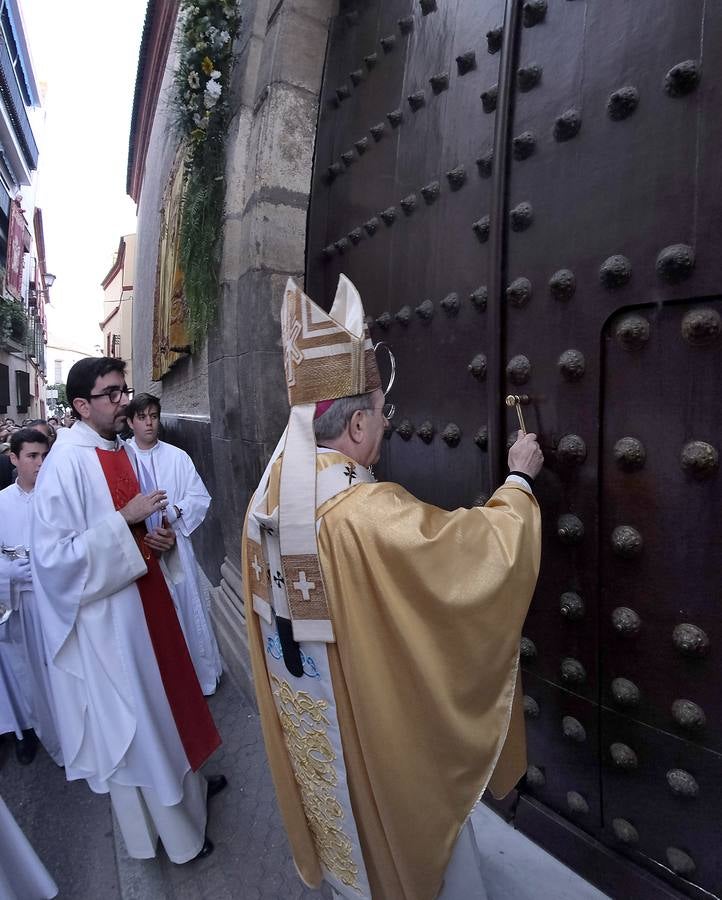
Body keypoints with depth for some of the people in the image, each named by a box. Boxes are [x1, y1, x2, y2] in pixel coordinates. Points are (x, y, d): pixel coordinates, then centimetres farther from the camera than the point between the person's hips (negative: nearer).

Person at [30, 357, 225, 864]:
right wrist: (125, 519, -27)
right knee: (131, 714, 11)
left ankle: (184, 780, 48)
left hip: (143, 594, 8)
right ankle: (164, 826, 33)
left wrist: (158, 537, -4)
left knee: (162, 691, 24)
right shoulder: (66, 463, -22)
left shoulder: (124, 450, 4)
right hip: (105, 612, -8)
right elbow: (53, 556, -24)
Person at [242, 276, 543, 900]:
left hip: (302, 710, 7)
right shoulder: (368, 512, -34)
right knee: (414, 824, 22)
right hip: (374, 714, -7)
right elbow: (483, 547, -24)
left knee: (337, 811, 31)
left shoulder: (267, 497, -10)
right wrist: (519, 481, -9)